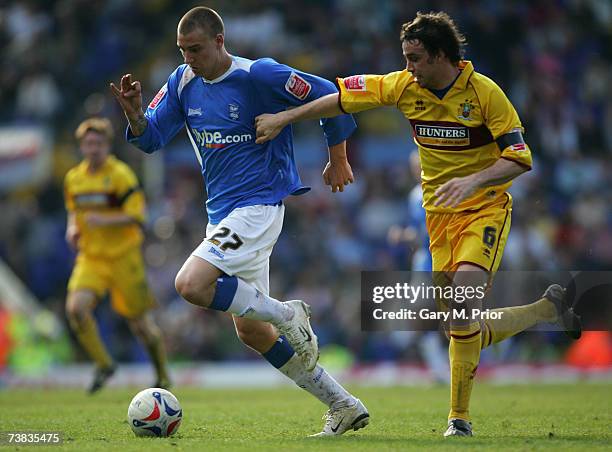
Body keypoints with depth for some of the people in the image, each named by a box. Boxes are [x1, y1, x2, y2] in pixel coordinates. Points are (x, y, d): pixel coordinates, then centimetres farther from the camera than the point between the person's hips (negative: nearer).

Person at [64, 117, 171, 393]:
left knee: (140, 323, 1)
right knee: (76, 307, -20)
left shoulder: (120, 175, -10)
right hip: (90, 257, 4)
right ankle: (103, 364, -3)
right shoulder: (73, 178, 8)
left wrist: (104, 220, -28)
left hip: (123, 256, -4)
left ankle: (163, 375, 24)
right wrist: (73, 228, 3)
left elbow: (136, 216, -15)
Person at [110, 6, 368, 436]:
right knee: (250, 330, 9)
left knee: (191, 284, -27)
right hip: (222, 212, 8)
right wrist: (134, 113, -17)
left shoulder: (258, 75, -14)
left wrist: (338, 160, 3)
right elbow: (150, 138, 5)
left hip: (259, 205, -8)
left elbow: (329, 95, -7)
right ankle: (344, 405, 17)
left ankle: (288, 315, -7)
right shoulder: (182, 83, 5)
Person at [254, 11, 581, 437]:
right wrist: (284, 117, 1)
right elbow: (343, 96, 5)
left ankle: (460, 417, -22)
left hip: (485, 208, -5)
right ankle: (550, 308, 28)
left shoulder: (485, 92, -14)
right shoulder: (405, 86, -2)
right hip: (440, 212, 5)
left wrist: (474, 180, -30)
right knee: (469, 331, 1)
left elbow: (519, 158, -16)